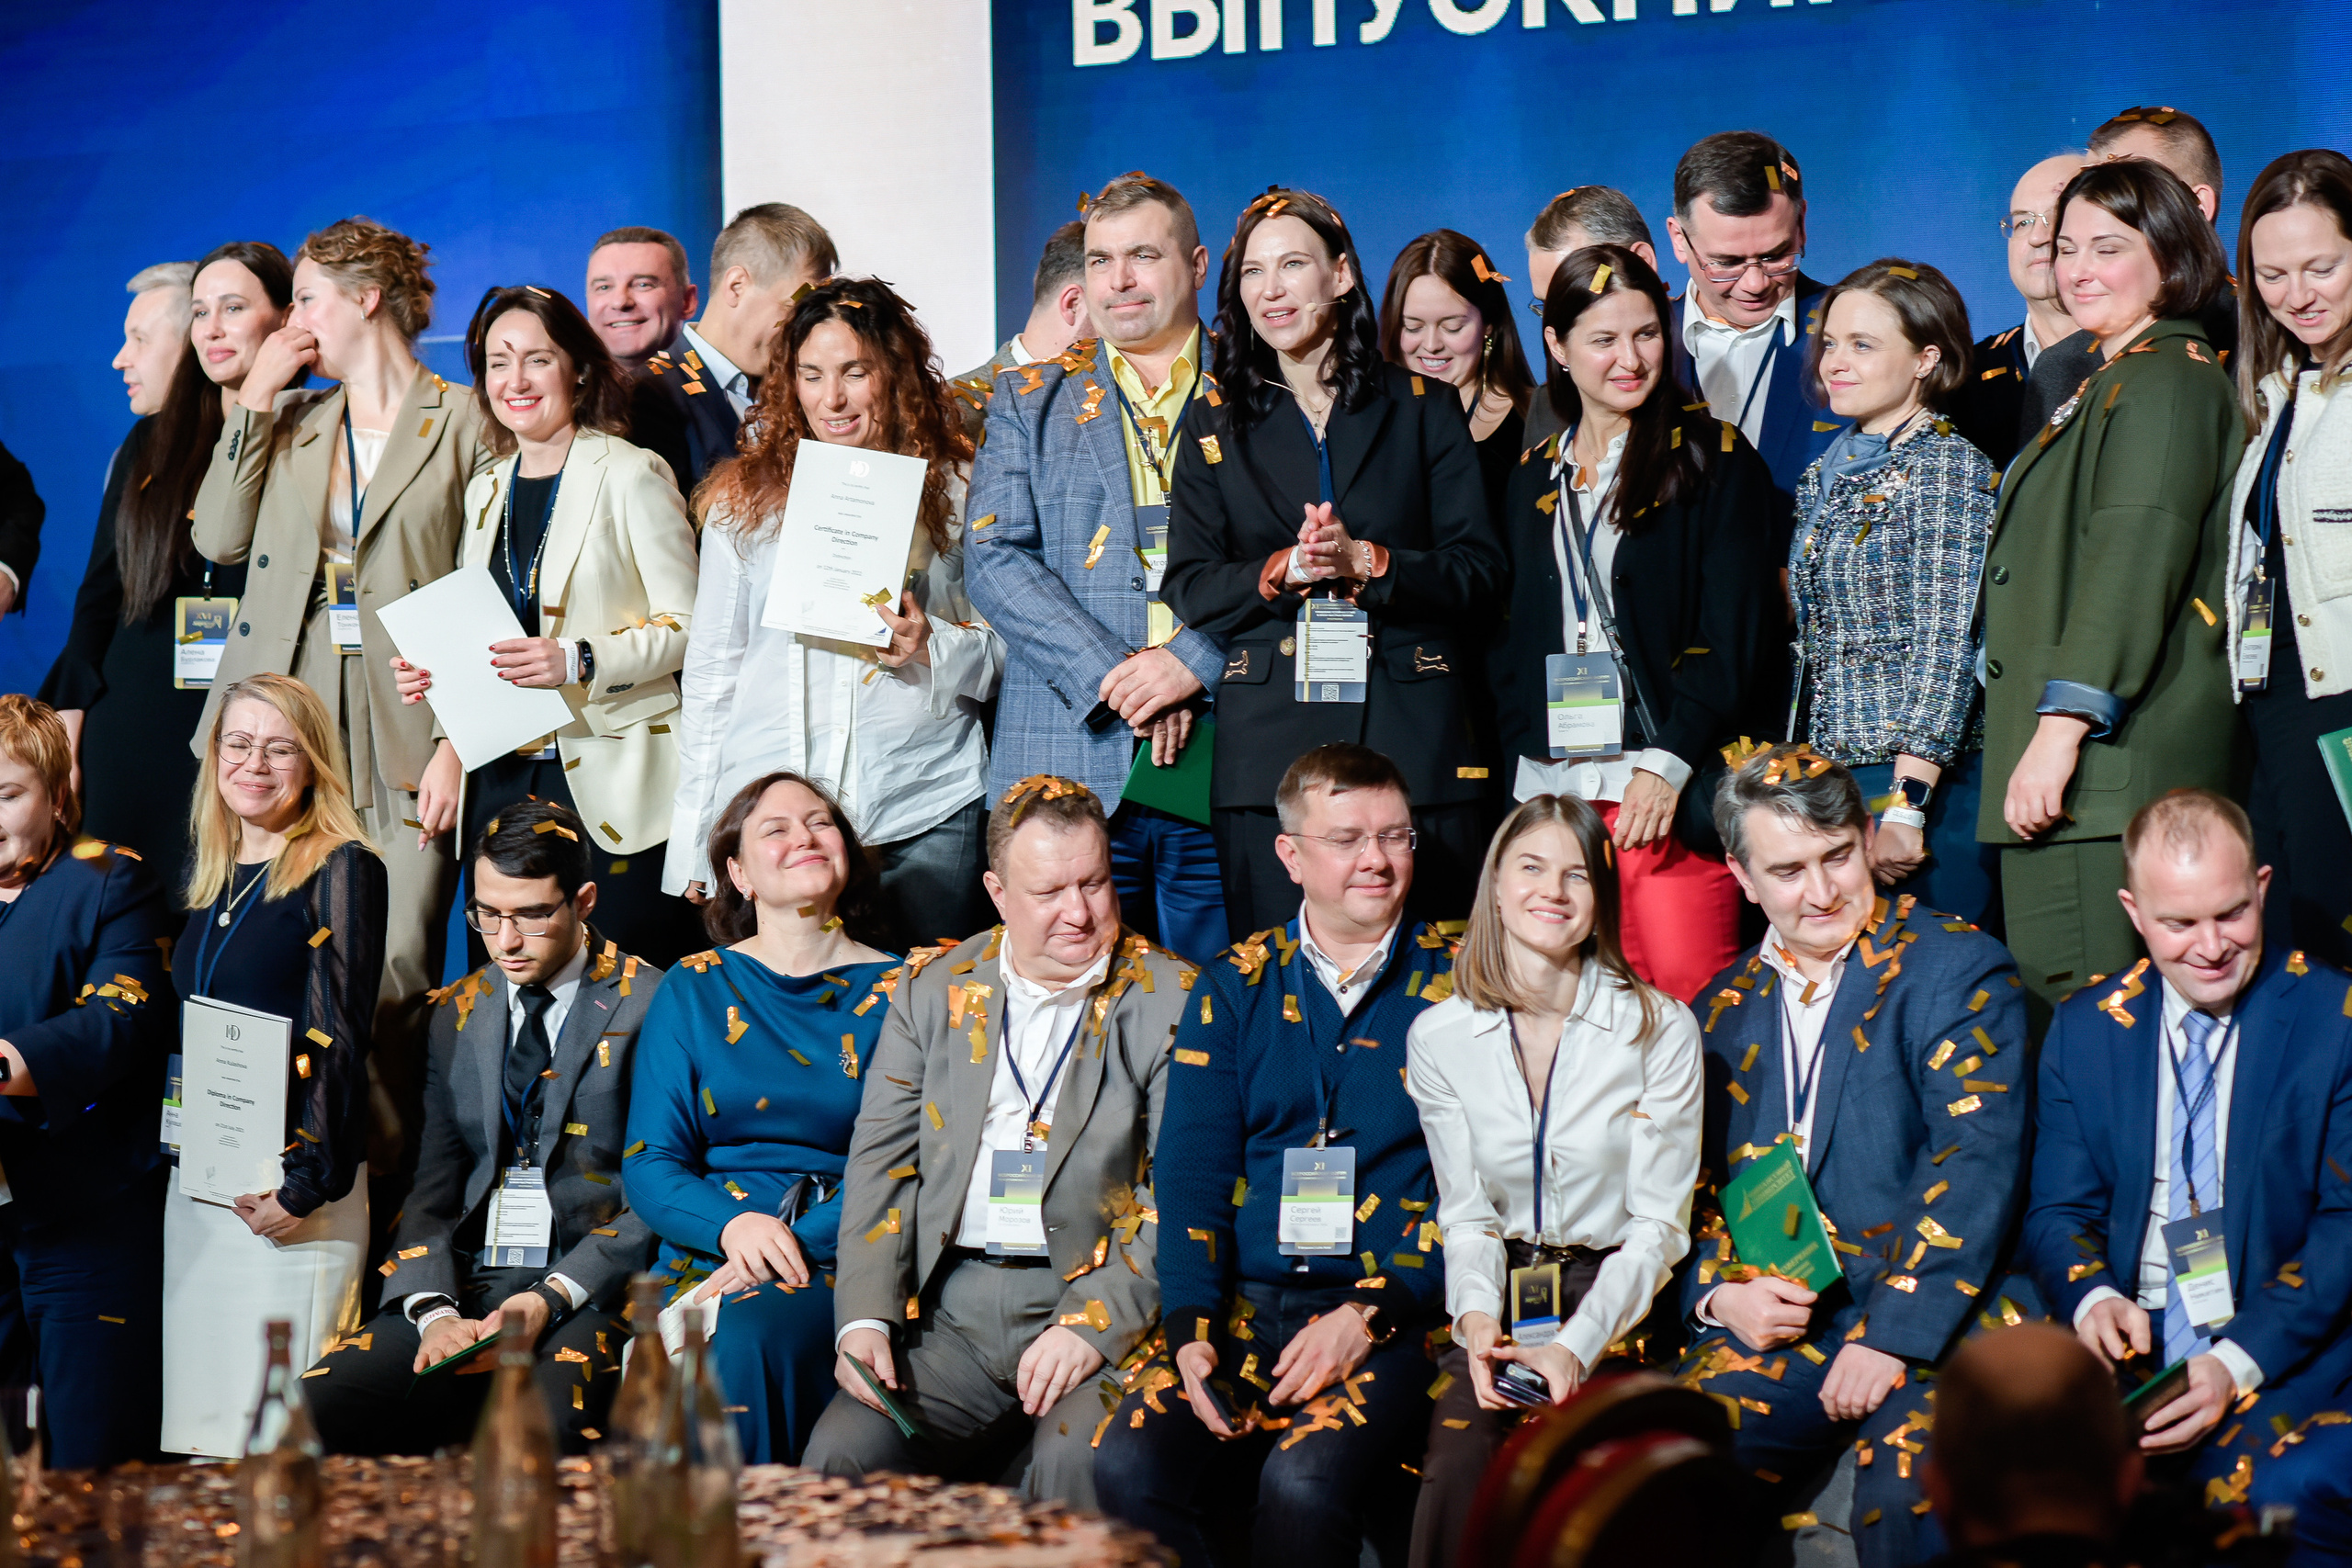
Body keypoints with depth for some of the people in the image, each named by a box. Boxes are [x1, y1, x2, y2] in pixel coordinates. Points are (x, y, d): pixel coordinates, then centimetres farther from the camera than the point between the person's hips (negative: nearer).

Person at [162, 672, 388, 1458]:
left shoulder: (343, 870, -6)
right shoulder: (211, 879, 16)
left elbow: (338, 1038, -12)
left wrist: (306, 1186, -16)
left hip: (291, 1191, -7)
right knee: (196, 1422, 10)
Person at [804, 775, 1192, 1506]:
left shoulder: (1175, 1001, 1)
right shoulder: (933, 989, 13)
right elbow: (881, 1162, 11)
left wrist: (1094, 1323, -17)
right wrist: (865, 1316, -4)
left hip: (1101, 1302, -3)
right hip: (951, 1312, 3)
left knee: (1081, 1461, -31)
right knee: (838, 1456, -20)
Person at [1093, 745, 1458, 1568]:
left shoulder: (1455, 982, 6)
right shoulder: (1236, 987, 14)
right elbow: (1192, 1167, 8)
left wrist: (1369, 1314, -13)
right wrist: (1190, 1326, -8)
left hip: (1393, 1310, -2)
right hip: (1244, 1306, 3)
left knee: (1304, 1484, -31)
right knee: (1126, 1468, -25)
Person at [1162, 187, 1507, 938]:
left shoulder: (1422, 408, 10)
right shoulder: (1216, 424, 13)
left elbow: (1480, 567, 4)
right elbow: (1190, 589, 6)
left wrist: (1367, 561, -12)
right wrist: (1282, 570, -12)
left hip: (1414, 737, 0)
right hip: (1267, 745, 1)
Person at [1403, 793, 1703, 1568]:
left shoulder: (1660, 1029, -3)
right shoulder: (1439, 1036, 4)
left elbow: (1658, 1225, -4)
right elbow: (1466, 1213, 7)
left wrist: (1576, 1346, -18)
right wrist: (1477, 1317, -14)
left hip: (1613, 1306, -2)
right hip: (1495, 1316, 2)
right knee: (1456, 1474, -27)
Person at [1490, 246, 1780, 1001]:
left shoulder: (1711, 458, 2)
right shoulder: (1534, 477, 16)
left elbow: (1736, 632, -5)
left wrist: (1669, 762, -13)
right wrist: (1521, 757, 3)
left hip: (1672, 789, -4)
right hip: (1552, 788, 4)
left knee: (1687, 989, -12)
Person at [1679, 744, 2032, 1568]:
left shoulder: (1960, 971, 1)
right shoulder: (1726, 1011, 18)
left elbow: (1977, 1168, -9)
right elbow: (1695, 1190, 21)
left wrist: (1890, 1335, -17)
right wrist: (1720, 1294, -1)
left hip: (1933, 1318, -4)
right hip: (1773, 1321, 4)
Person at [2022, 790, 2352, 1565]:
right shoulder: (2085, 1029, 11)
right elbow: (2059, 1212, 12)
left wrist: (2240, 1359, -18)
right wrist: (2093, 1298, -13)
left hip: (2288, 1349, -3)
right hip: (2130, 1350, 3)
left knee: (2283, 1493, -36)